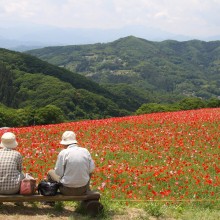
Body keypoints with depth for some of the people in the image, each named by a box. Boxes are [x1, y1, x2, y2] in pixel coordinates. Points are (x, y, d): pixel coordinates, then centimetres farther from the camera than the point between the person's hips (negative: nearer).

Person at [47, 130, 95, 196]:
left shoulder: (63, 153, -13)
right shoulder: (85, 151, -3)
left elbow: (58, 173, -9)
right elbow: (91, 169, 3)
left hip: (67, 190, -3)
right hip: (83, 190, 3)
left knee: (50, 172, 24)